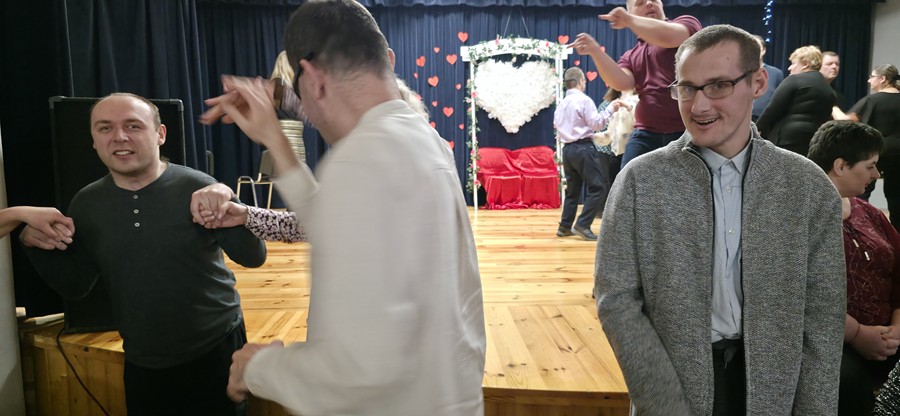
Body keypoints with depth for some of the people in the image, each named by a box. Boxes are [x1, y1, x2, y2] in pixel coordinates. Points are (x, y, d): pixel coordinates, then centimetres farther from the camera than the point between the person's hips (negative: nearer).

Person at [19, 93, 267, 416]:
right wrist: (36, 247, -9)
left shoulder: (197, 188, -13)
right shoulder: (86, 204, 0)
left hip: (216, 351, -3)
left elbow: (254, 257, -13)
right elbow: (75, 285, 9)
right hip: (143, 365, 4)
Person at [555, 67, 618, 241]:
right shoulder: (584, 100, -8)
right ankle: (582, 225, -12)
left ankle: (565, 226, 14)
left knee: (572, 189, 14)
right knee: (598, 187, -4)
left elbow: (557, 126, 19)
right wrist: (610, 109, -4)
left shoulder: (561, 104, 13)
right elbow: (596, 123, -10)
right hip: (583, 148, -8)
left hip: (567, 149, 8)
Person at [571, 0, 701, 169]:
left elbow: (668, 37, -16)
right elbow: (622, 83, -3)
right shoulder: (630, 56, 18)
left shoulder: (686, 23, 8)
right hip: (646, 134, 4)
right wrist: (595, 50, -10)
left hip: (691, 131, -3)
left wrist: (628, 20, -3)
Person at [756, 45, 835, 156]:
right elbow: (825, 119, 18)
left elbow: (773, 109, -9)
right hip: (814, 143, 7)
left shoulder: (795, 80, -5)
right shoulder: (829, 91, 18)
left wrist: (759, 128, 2)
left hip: (788, 140, -7)